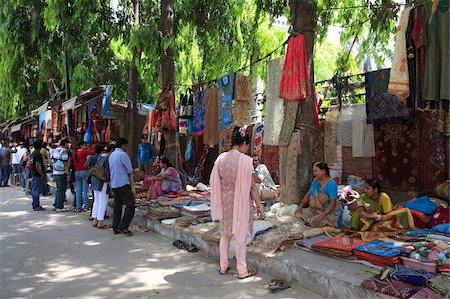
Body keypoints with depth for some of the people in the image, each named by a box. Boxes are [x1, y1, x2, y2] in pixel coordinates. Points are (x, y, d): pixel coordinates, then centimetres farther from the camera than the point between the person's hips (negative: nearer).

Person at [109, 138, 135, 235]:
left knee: (117, 206, 12)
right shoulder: (123, 155, -11)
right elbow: (130, 171, -7)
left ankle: (116, 228, 14)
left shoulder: (111, 155, 15)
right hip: (123, 184, -9)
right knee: (131, 205, -6)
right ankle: (123, 226, -11)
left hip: (114, 184, 9)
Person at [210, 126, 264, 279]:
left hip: (225, 201, 5)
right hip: (240, 202, -4)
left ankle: (223, 266, 29)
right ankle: (242, 270, 18)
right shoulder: (245, 160, -17)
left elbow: (214, 182, 4)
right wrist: (259, 205, -4)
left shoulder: (221, 158, -2)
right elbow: (252, 186, -14)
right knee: (240, 235, 7)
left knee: (225, 234, 18)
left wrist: (218, 202, 16)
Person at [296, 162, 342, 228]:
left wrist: (321, 217, -31)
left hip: (331, 212, -7)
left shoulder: (331, 184, -21)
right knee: (299, 213, -9)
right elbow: (308, 194, 9)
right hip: (316, 210, 7)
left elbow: (332, 203, -25)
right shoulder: (315, 181, 2)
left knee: (314, 222, -28)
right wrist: (300, 206, -6)